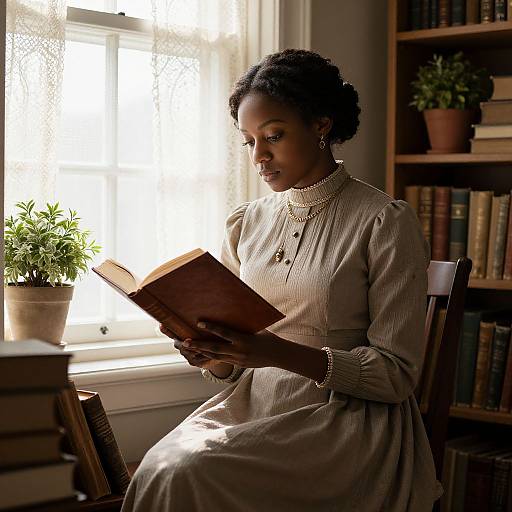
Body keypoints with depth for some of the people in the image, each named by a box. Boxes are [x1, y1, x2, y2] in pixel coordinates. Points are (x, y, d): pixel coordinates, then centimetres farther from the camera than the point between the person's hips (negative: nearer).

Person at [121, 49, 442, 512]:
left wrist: (280, 352, -21)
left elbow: (397, 373, -9)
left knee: (189, 473, -28)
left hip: (347, 417, -5)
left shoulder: (386, 222, -6)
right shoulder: (246, 224, 12)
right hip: (252, 402, 5)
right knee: (162, 469, -26)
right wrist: (210, 354, -8)